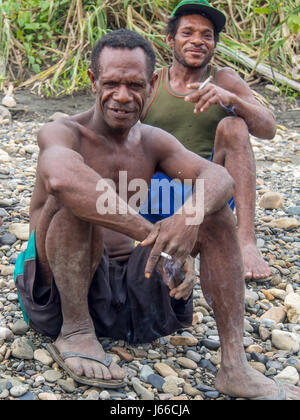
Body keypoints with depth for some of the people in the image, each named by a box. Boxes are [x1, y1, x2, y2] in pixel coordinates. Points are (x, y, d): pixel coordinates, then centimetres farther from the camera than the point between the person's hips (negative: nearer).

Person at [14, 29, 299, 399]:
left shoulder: (153, 142, 8)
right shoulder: (63, 133, -10)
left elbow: (220, 176, -10)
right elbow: (62, 177, -37)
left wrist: (190, 215, -34)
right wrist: (155, 236, -40)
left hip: (127, 283, 6)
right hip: (59, 288, -5)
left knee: (213, 207, -8)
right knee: (78, 193, -29)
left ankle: (235, 367, -15)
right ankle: (75, 330, -16)